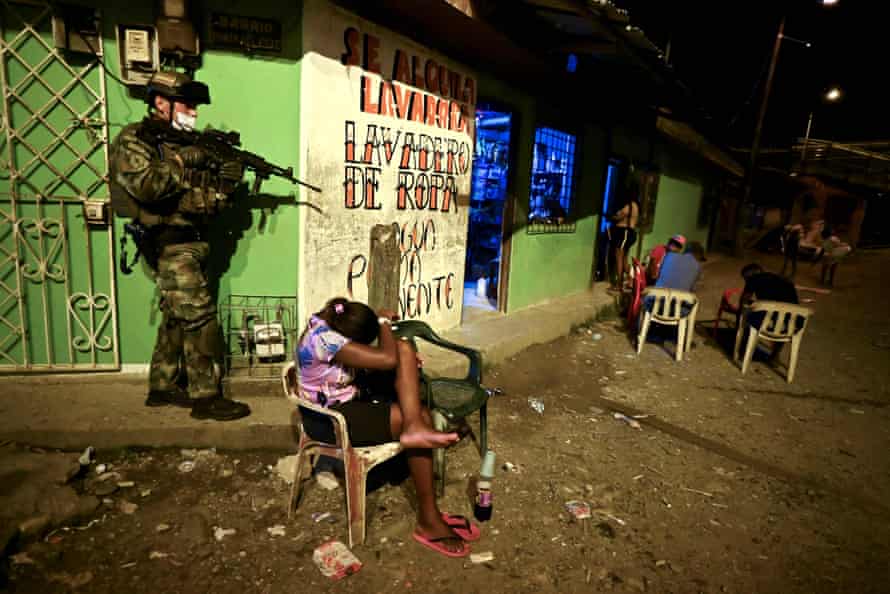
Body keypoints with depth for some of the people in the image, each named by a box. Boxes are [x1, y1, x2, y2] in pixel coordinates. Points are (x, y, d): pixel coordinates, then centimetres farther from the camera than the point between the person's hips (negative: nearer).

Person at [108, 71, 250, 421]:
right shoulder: (134, 140, -5)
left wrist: (224, 182, -3)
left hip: (187, 244, 9)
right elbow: (145, 186, -25)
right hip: (170, 244, -9)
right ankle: (206, 397, -4)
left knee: (176, 319, 13)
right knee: (201, 319, -11)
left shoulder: (179, 143, 18)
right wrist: (182, 162, -15)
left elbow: (205, 203, 15)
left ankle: (162, 387, 25)